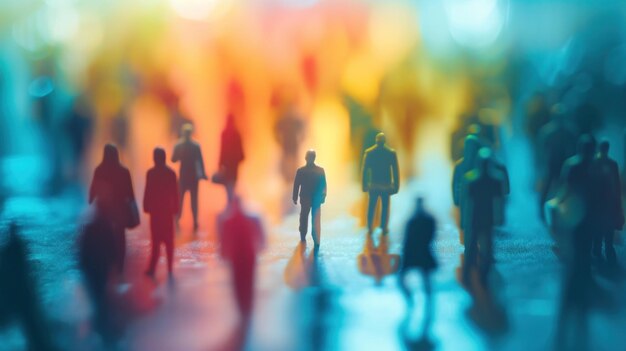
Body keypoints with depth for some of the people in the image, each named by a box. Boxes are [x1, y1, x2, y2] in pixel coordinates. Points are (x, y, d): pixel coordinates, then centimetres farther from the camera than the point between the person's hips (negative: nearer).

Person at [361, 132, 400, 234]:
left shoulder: (369, 152, -5)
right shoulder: (391, 153, -7)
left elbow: (364, 170, -2)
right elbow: (396, 171, -6)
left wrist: (364, 185, 4)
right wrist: (396, 186, 0)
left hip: (373, 185, 1)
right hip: (386, 185, -1)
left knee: (371, 207, 12)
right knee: (385, 207, 10)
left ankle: (370, 228, 14)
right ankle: (384, 228, 13)